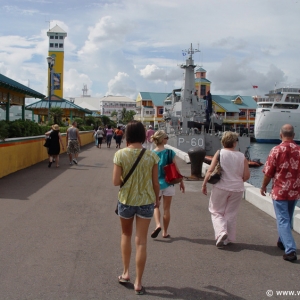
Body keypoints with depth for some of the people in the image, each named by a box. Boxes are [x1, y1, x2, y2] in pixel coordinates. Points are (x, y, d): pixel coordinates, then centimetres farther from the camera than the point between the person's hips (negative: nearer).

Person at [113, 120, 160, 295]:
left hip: (126, 200, 0)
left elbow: (116, 181, -11)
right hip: (146, 201, 0)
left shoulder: (120, 154, -11)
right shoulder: (152, 156, -8)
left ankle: (126, 273, 28)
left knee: (126, 235, 24)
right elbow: (155, 183, -2)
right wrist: (157, 198, 15)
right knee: (141, 241, 6)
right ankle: (138, 283, 14)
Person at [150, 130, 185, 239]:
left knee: (156, 206, 18)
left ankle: (158, 225, -5)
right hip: (168, 183, 0)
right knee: (166, 208, 10)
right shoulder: (170, 153, -9)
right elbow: (176, 169, -4)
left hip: (156, 184, 1)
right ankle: (165, 232, 18)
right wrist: (181, 182, 8)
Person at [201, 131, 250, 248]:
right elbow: (247, 175, -1)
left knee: (216, 212, 13)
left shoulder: (219, 153, -8)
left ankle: (221, 232, -7)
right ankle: (229, 238, 23)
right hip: (237, 189, 2)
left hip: (221, 187, -2)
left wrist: (204, 184, -2)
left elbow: (210, 171, -13)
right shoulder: (242, 156, -2)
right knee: (231, 214, 16)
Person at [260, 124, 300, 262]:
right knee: (288, 218, 22)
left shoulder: (276, 150, -12)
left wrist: (263, 187, 5)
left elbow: (268, 172, -10)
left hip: (279, 191, -5)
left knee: (282, 220, -1)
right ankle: (283, 242, 38)